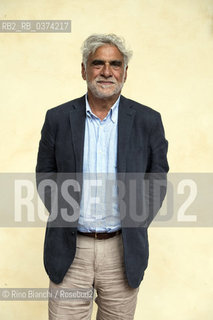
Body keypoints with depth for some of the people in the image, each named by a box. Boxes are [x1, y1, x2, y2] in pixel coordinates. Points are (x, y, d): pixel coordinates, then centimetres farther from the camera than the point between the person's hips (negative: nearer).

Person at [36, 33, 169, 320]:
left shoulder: (148, 121, -2)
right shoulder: (58, 118, 0)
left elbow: (157, 180, 6)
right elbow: (45, 174, 8)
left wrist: (136, 227, 0)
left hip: (123, 252, 0)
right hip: (69, 251, 0)